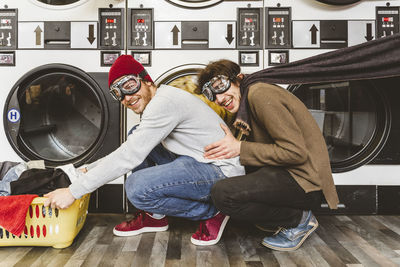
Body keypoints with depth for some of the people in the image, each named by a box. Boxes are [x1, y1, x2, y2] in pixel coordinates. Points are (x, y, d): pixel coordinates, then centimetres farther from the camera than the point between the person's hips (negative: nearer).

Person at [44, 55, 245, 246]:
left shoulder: (164, 102, -20)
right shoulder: (151, 104, 12)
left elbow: (128, 158, -22)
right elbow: (129, 150, 20)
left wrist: (74, 191, -17)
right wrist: (89, 169, 12)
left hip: (222, 171, -10)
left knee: (137, 187, -25)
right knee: (136, 137, 10)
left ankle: (211, 212, -2)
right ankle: (154, 216, 13)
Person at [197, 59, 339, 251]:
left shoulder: (259, 93, -15)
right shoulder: (247, 102, 15)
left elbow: (296, 151, -20)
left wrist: (240, 148, -17)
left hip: (305, 180, -10)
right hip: (287, 171, 10)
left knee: (222, 194, -24)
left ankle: (299, 219, -4)